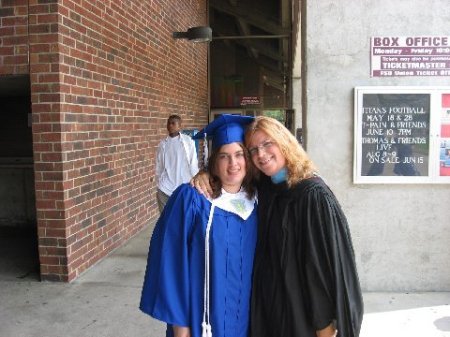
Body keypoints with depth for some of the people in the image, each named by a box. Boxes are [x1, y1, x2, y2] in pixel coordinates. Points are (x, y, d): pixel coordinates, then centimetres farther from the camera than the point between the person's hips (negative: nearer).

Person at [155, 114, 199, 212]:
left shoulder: (188, 141, -5)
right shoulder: (163, 143, 4)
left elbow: (193, 164, -2)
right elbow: (158, 167, 9)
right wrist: (159, 186, 10)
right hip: (165, 189, 3)